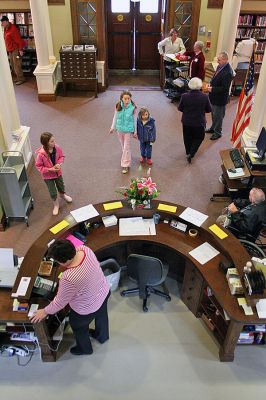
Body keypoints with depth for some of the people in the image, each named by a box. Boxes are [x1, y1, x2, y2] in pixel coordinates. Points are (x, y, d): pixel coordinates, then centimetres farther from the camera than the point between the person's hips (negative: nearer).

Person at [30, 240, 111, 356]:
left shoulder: (68, 278, -42)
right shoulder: (85, 249, -24)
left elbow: (60, 301, -23)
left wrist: (45, 311, -5)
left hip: (87, 309, -6)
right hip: (104, 291, 6)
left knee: (78, 327, 28)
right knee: (101, 315, 36)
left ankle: (85, 348, 58)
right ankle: (102, 336, 67)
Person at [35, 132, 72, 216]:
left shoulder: (57, 148, -20)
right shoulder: (41, 154, -32)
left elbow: (62, 156, -2)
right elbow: (38, 166, -20)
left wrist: (59, 164, -21)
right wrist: (50, 169, -27)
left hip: (58, 172, 4)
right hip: (48, 175, -4)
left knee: (61, 186, 28)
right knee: (53, 192, 11)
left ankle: (63, 195, 62)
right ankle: (56, 204, 39)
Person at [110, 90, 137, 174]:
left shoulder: (133, 107, -14)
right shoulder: (118, 106, -8)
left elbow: (135, 120, -5)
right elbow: (115, 117, 5)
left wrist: (135, 131, -1)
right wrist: (113, 127, 10)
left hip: (128, 130, -3)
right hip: (120, 129, 4)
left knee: (126, 147, -3)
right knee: (123, 146, 20)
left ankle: (126, 165, 6)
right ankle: (127, 156, 46)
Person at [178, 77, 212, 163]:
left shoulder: (184, 96, -17)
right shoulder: (205, 97, -18)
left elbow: (180, 108, -4)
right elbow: (209, 109, -6)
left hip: (186, 122, 1)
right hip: (199, 122, -1)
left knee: (187, 138, 22)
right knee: (198, 138, 19)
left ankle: (188, 152, 40)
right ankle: (191, 154, 7)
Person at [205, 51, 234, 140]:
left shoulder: (228, 72, -29)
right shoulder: (220, 66, -3)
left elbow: (224, 88, -26)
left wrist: (212, 89, -24)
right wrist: (210, 84, -3)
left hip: (220, 98, -9)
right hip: (214, 96, 9)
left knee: (218, 116, 9)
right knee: (213, 114, 25)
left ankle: (217, 132, 28)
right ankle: (213, 128, 46)